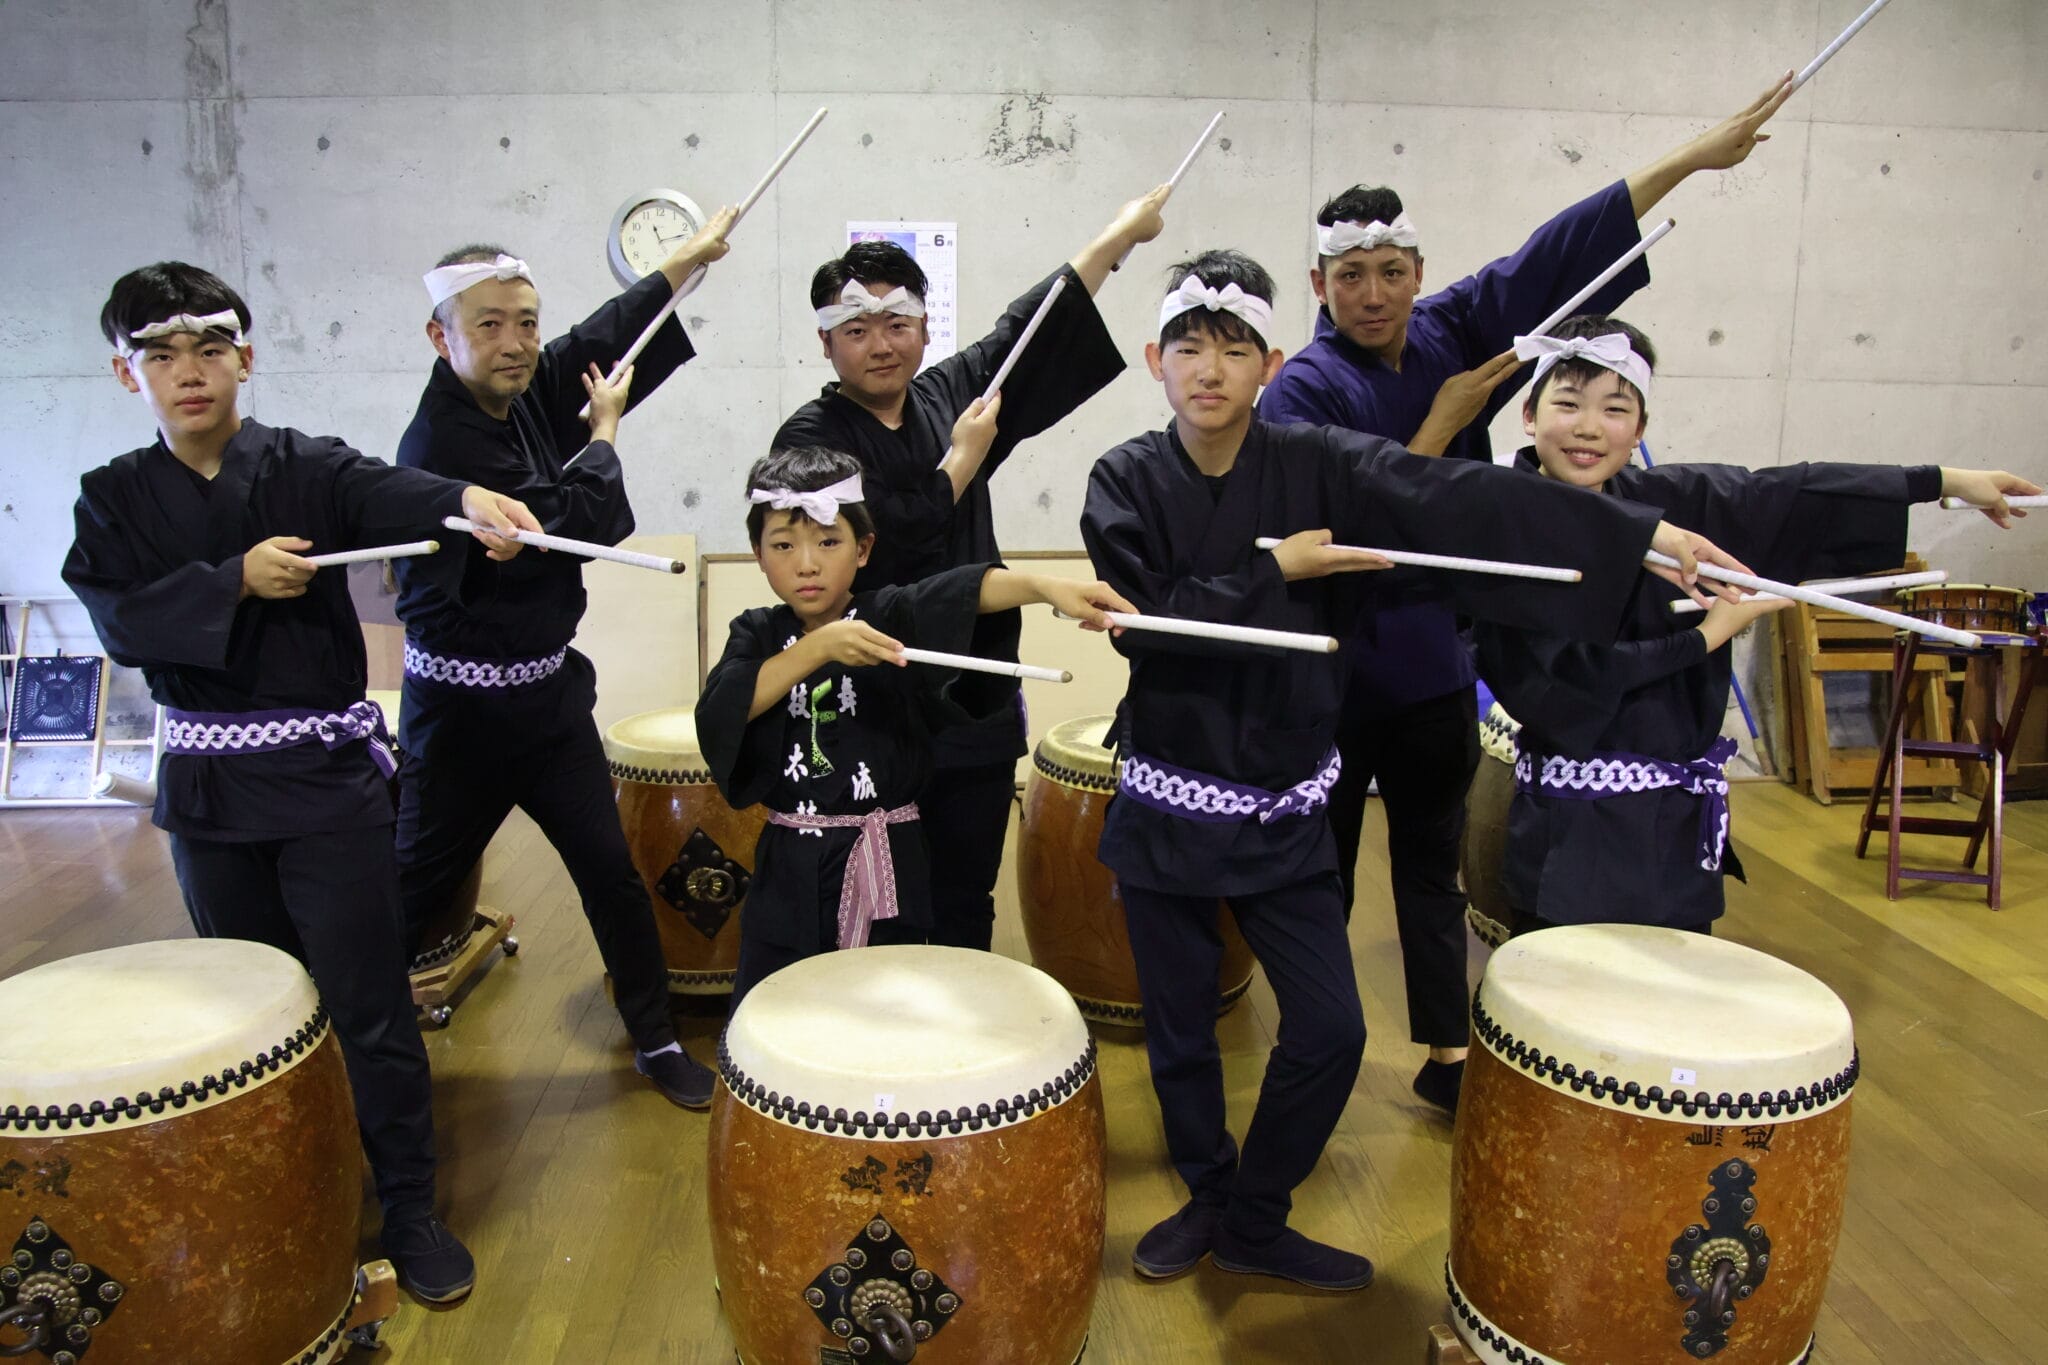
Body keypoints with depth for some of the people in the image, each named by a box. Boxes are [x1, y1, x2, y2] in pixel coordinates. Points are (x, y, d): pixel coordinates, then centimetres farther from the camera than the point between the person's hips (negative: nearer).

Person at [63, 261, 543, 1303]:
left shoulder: (308, 467, -6)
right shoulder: (114, 497, 4)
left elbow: (387, 495, -27)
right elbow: (120, 620, -9)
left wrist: (468, 501, -48)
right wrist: (235, 581, -22)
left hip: (328, 778, -3)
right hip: (208, 787, 4)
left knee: (367, 1006, 1)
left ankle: (409, 1208, 16)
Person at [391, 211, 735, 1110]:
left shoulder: (528, 393, -1)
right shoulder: (439, 446, -22)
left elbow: (608, 336, 15)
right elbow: (577, 524, -21)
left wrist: (695, 252, 22)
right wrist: (604, 429, -4)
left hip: (549, 689, 6)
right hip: (462, 707, -6)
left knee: (611, 870, 9)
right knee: (416, 886, 7)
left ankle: (656, 1041, 22)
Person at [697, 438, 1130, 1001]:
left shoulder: (893, 615, -5)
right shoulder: (758, 633, 2)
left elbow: (960, 591, -25)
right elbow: (719, 714, -15)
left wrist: (1045, 586, -44)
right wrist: (816, 648, -24)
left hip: (886, 862, -1)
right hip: (790, 867, 2)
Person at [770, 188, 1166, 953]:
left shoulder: (948, 396, 9)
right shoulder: (810, 440, -7)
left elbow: (1034, 327, 17)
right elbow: (888, 535, -21)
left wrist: (1122, 234, 20)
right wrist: (967, 455, -8)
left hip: (976, 709, 5)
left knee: (964, 916, 12)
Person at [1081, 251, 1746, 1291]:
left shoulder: (1317, 463, -5)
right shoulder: (1126, 482, -4)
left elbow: (1465, 500, -16)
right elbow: (1144, 623, -16)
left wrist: (1646, 533, -25)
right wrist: (1275, 568, -17)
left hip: (1285, 806, 1)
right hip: (1168, 806, 0)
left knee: (1330, 1029, 1)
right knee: (1180, 1030, 10)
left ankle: (1254, 1222, 25)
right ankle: (1208, 1195, 37)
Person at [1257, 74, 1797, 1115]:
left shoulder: (1449, 332, 3)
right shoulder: (1302, 390, -11)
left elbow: (1558, 255, 0)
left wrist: (1695, 157, -2)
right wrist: (1444, 423, -15)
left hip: (1436, 658, 5)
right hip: (1332, 666, -4)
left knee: (1432, 862, 14)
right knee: (1321, 865, 7)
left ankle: (1446, 1053, 24)